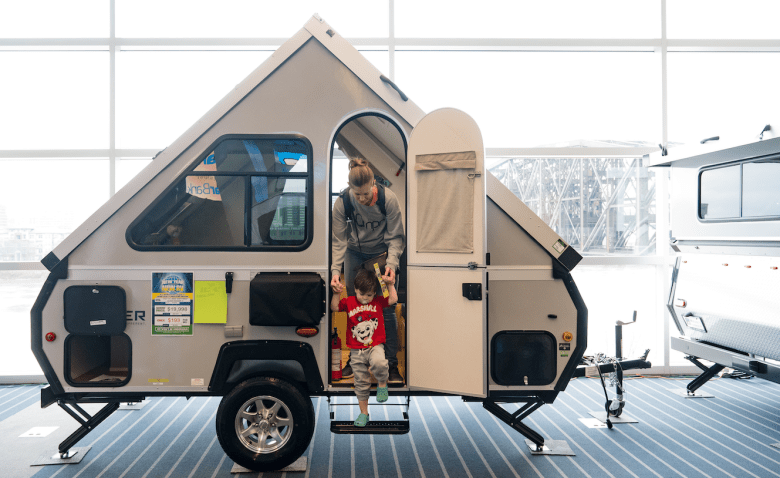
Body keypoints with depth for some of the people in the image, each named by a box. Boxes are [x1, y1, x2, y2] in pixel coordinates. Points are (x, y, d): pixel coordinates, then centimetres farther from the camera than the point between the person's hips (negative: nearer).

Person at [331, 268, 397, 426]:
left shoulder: (378, 301, 5)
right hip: (356, 351, 2)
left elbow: (393, 299, 0)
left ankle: (382, 383, -4)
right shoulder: (349, 302, 4)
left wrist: (390, 285, -7)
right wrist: (336, 294, -16)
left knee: (378, 362, -36)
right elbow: (334, 307, -3)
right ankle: (363, 413, 24)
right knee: (361, 382, 9)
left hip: (375, 346, -1)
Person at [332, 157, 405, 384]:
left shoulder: (388, 199, -25)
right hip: (355, 253, 2)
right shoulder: (342, 203, -21)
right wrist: (335, 270, -25)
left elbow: (395, 237, -17)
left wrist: (391, 263, -31)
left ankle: (391, 363, 2)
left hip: (382, 253, -2)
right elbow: (339, 241, -13)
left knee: (386, 308, -7)